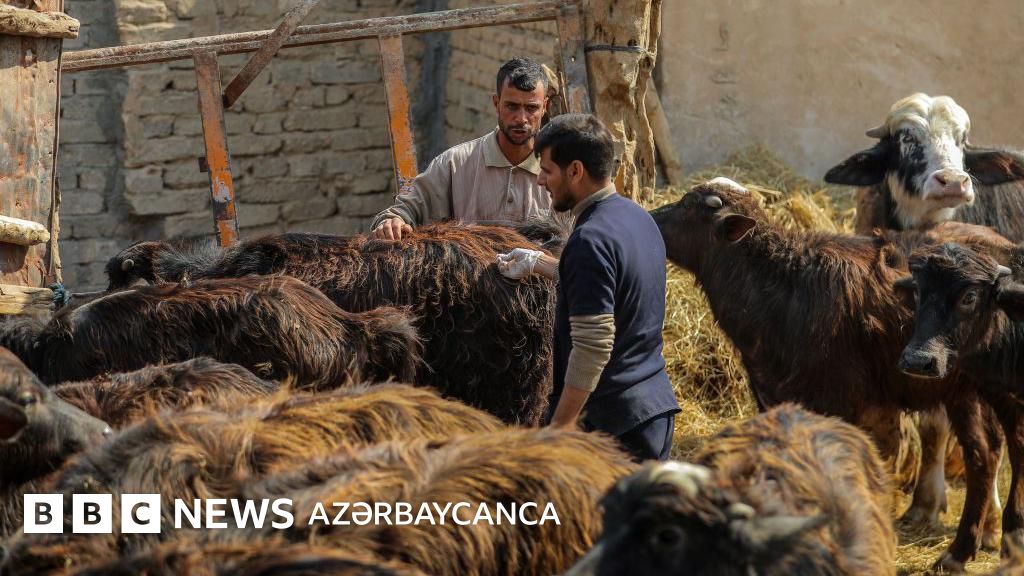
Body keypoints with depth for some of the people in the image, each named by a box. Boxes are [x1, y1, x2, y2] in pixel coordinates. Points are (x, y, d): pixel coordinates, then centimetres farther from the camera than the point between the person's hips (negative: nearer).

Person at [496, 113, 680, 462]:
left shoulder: (590, 240, -19)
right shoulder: (637, 217, 10)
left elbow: (593, 346, -23)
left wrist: (560, 425, -19)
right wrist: (538, 263, 30)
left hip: (612, 422, -10)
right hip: (656, 404, 10)